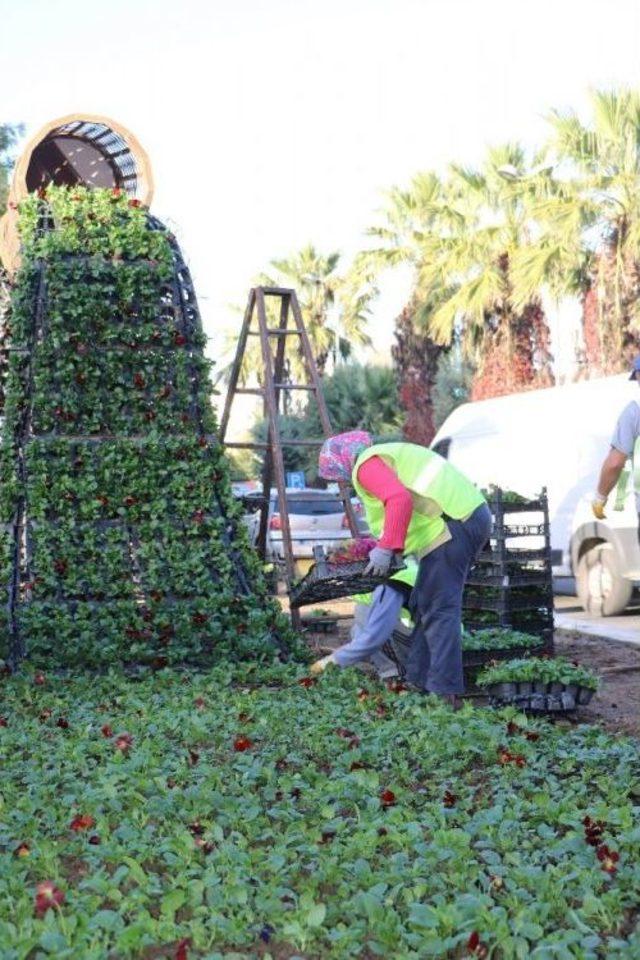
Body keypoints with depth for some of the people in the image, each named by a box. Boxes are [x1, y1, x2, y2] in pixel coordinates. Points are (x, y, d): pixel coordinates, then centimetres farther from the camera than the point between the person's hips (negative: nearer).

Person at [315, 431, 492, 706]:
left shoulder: (366, 465, -3)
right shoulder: (391, 454, 28)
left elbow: (400, 499, -20)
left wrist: (385, 549, -17)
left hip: (452, 526, -10)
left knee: (439, 610, -11)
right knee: (425, 606, 15)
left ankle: (445, 691, -15)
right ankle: (420, 681, 19)